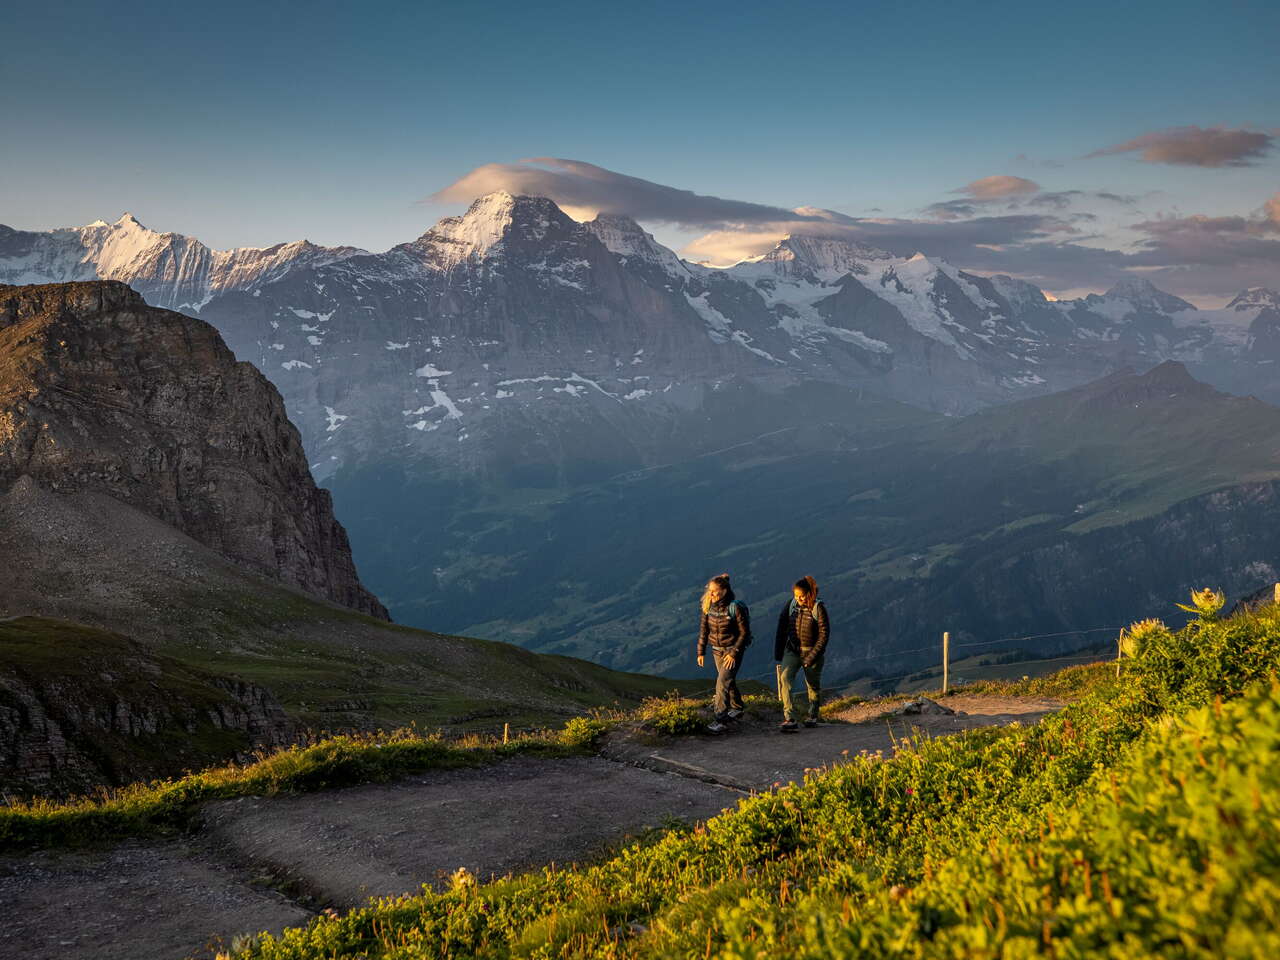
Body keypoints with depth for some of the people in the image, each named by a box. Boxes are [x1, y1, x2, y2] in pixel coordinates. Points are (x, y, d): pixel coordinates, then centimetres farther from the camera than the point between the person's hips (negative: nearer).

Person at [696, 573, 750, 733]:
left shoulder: (736, 608, -21)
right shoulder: (708, 607, -5)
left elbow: (744, 633, -16)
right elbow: (703, 629, 4)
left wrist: (733, 653, -18)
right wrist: (701, 652, 4)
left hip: (733, 649, -6)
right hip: (717, 650, 6)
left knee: (722, 683, -14)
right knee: (728, 681, 21)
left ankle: (721, 721, -11)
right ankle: (737, 708, 43)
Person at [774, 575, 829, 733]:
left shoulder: (819, 608, -14)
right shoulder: (790, 605, -4)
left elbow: (824, 634, -12)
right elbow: (782, 628, 4)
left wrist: (812, 657, -16)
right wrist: (778, 653, 4)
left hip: (812, 651, -2)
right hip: (792, 649, 2)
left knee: (813, 685, 11)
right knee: (784, 678, -18)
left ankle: (812, 716, 36)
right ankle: (790, 719, -22)